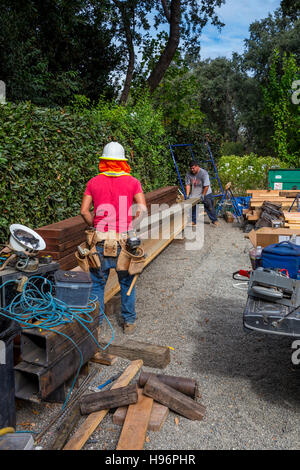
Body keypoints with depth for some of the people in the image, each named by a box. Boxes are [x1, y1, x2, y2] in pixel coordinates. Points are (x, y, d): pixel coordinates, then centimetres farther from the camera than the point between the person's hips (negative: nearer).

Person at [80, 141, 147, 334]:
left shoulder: (94, 182, 2)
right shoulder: (132, 182, -1)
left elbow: (84, 211, -2)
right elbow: (142, 209, -10)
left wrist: (95, 225, 11)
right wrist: (129, 224, 3)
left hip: (101, 240, 1)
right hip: (125, 240, 0)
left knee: (98, 283, 12)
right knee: (127, 282, 14)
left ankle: (96, 322, 19)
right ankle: (129, 322, 24)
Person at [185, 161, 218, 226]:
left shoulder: (204, 173, -21)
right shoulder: (188, 174, -7)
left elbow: (206, 186, -22)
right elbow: (188, 185, -4)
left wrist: (203, 195, -21)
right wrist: (187, 194, -13)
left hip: (206, 194, -4)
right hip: (194, 194, 4)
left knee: (209, 207, -1)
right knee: (192, 207, 4)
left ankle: (214, 221, 11)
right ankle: (193, 221, 18)